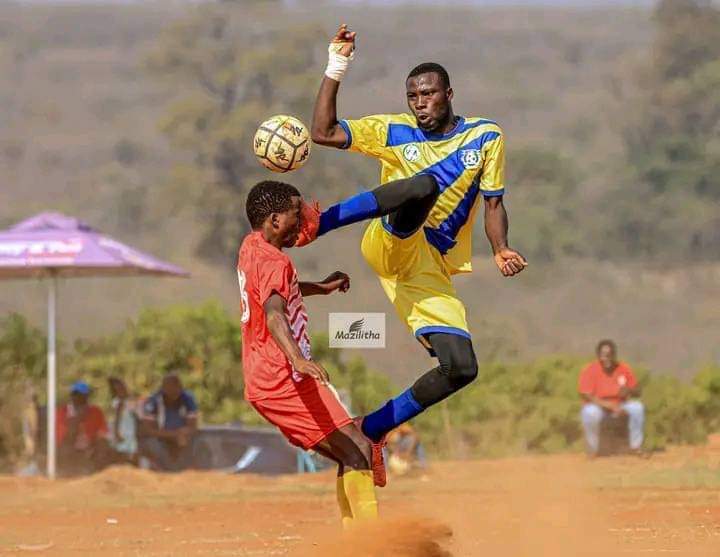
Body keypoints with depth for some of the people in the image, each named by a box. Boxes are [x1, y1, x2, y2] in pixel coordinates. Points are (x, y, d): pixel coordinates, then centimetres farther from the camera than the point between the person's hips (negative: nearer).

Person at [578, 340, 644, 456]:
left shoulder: (624, 369, -6)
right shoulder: (590, 370, -15)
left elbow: (637, 391, 1)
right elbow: (586, 397, -21)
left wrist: (629, 391, -24)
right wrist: (609, 406, -30)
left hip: (620, 405, 3)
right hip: (598, 407, -3)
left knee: (637, 407, -23)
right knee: (590, 413, -37)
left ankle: (636, 446, -11)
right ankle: (592, 450, -20)